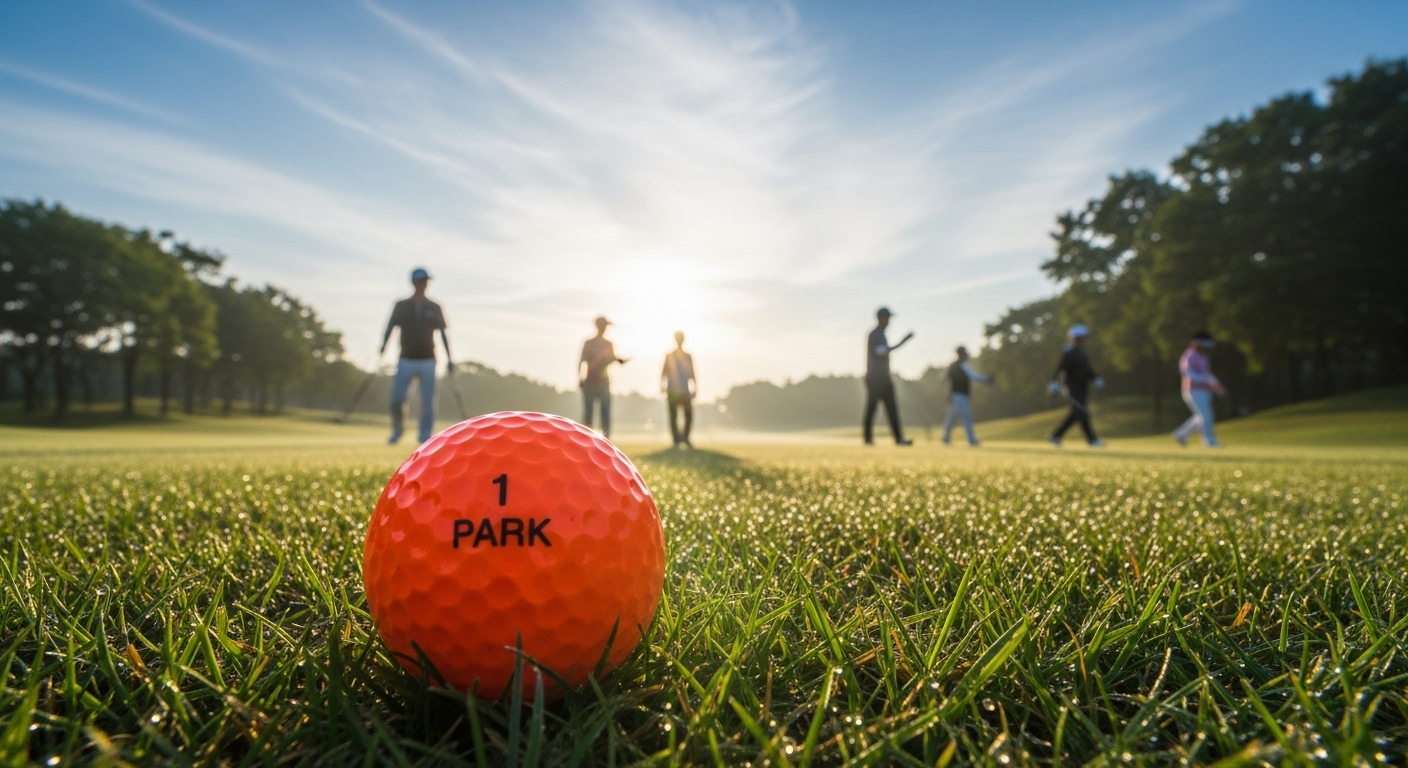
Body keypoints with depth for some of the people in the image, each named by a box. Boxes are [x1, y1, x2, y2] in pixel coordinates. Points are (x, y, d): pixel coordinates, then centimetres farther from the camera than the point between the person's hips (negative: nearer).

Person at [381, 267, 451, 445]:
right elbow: (390, 327, -2)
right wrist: (383, 346, -20)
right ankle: (397, 430, 19)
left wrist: (448, 358, 4)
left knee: (427, 400, -2)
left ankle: (425, 437, 6)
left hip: (427, 361, 0)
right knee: (396, 398, -4)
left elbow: (442, 333, 10)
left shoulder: (435, 308, 9)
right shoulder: (401, 306, 7)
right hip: (406, 360, 0)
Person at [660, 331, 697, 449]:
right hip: (672, 390, -2)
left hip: (685, 391, 2)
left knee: (689, 415, -5)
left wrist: (695, 388, 10)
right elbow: (664, 372, 3)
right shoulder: (669, 356, 5)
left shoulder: (688, 356, 13)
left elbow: (692, 374, 15)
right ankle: (676, 440, 2)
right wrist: (663, 386, -7)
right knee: (673, 416, -3)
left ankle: (685, 438, 10)